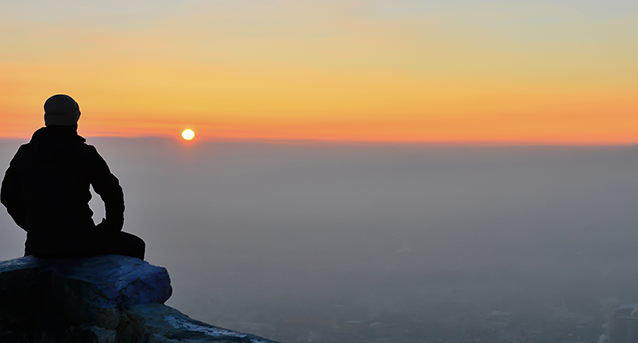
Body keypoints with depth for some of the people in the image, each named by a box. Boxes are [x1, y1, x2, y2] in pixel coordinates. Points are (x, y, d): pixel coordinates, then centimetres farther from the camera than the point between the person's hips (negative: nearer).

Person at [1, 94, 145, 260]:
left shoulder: (24, 154, 3)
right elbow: (112, 193, -9)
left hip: (40, 247, 5)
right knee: (134, 246, 20)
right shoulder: (84, 154, -10)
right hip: (80, 243, -5)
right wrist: (112, 229, 8)